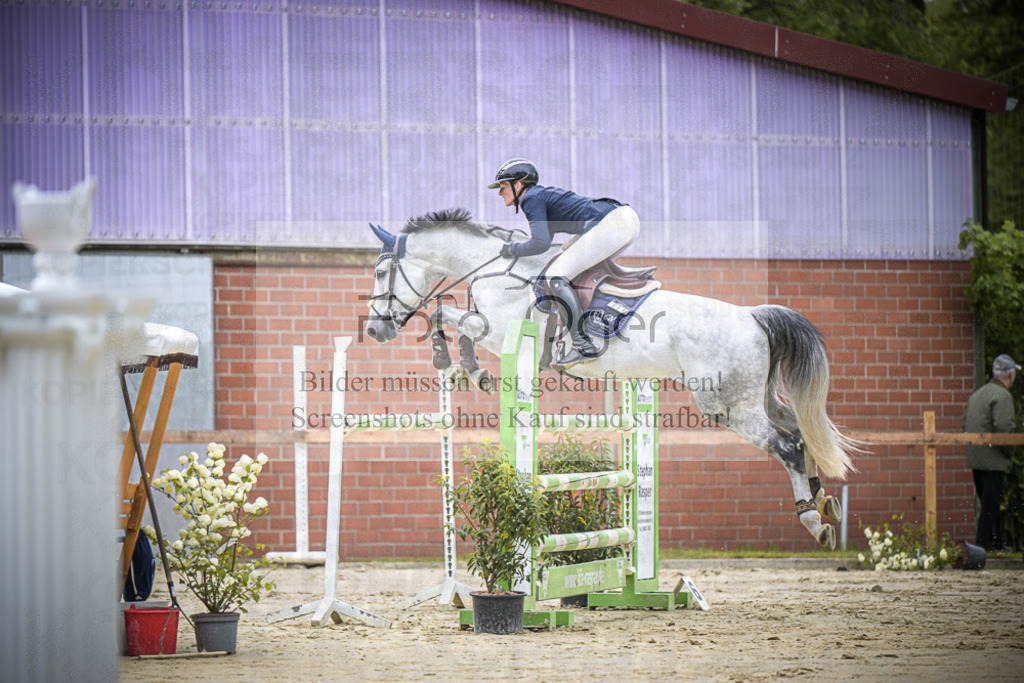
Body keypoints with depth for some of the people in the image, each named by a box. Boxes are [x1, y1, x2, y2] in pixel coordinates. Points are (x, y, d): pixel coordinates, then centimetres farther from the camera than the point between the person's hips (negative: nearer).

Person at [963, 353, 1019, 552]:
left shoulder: (977, 394, 15)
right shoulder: (1003, 396, -13)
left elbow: (965, 424, 16)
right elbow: (1003, 429, -22)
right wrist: (1009, 452, -8)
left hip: (975, 459, 9)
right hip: (993, 460, -9)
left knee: (990, 504, 15)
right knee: (990, 505, -5)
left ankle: (997, 544, 21)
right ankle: (984, 545, -6)